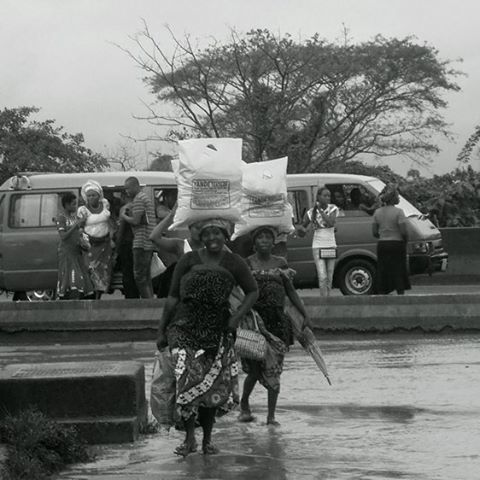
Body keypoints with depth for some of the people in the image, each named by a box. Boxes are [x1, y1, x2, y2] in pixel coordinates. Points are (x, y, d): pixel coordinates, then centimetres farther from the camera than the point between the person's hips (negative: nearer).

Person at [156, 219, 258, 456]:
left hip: (218, 330, 2)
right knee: (187, 379, -17)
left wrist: (237, 316, -4)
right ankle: (189, 438, -10)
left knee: (214, 386, 4)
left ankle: (207, 439, 19)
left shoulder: (233, 263, 3)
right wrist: (162, 331, 5)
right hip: (185, 327, -2)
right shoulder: (189, 260, 1)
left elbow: (252, 292, 12)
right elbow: (173, 297, 5)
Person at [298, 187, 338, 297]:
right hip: (318, 247, -2)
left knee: (329, 278, 7)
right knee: (322, 277, -14)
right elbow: (303, 225, 9)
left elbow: (331, 222, -16)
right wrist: (301, 229, -14)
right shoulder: (311, 212, -1)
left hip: (331, 246, 2)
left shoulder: (333, 208, 1)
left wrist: (321, 210, -14)